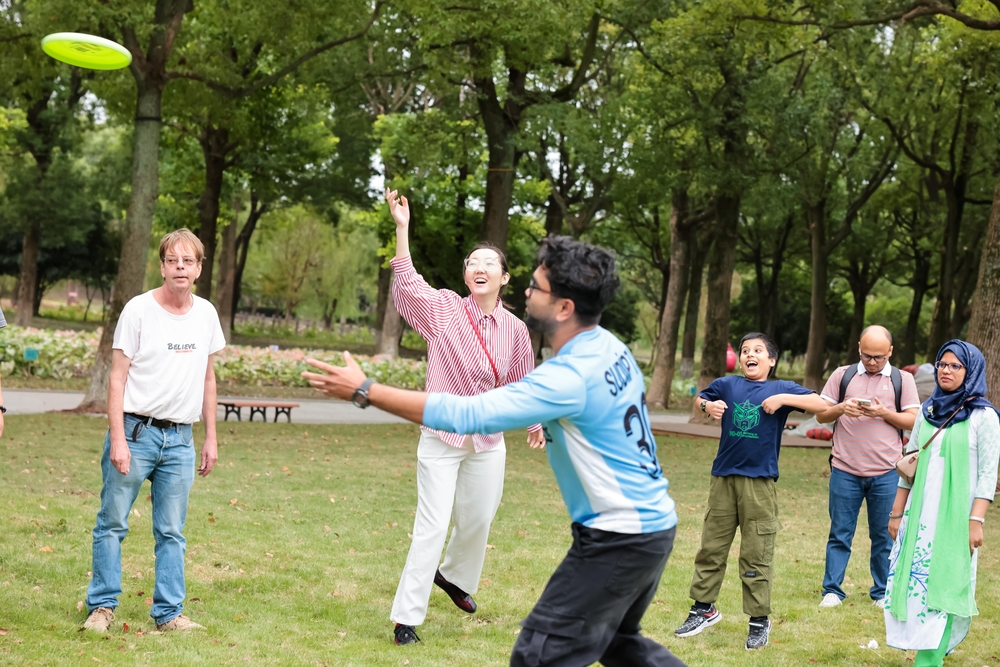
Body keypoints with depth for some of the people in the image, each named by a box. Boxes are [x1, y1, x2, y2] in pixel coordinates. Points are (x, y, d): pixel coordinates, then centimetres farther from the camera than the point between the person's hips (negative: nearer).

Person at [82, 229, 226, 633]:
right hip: (135, 430, -4)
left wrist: (211, 437, 13)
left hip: (180, 440, 4)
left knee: (171, 531, 6)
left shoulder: (206, 314, 8)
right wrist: (117, 439, -13)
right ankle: (102, 606, 12)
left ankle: (169, 612, 12)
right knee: (112, 523, 1)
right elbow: (117, 378, -6)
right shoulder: (138, 310, -6)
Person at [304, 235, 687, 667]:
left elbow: (465, 415, -28)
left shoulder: (570, 377, -25)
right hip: (654, 524, 10)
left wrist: (364, 391, -26)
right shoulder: (610, 347, 3)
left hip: (618, 540, -9)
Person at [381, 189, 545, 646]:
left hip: (488, 442, 4)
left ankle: (454, 577, 50)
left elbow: (523, 383, 13)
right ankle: (406, 617, 1)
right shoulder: (444, 308, -10)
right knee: (432, 526, -8)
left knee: (478, 521, 19)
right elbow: (408, 287, -26)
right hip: (441, 438, -4)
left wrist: (535, 423, 19)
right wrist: (401, 229, -34)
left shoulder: (515, 330, -1)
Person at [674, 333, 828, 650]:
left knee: (756, 555, 1)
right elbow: (700, 398, 23)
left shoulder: (781, 388, 0)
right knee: (711, 547, 11)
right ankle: (703, 609, 24)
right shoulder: (727, 385, 6)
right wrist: (708, 406, 1)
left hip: (759, 482, -3)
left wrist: (782, 399, -17)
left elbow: (822, 405, -7)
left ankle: (759, 620, 12)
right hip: (724, 478, 3)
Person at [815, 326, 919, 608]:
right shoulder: (842, 375, 9)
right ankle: (832, 590, 10)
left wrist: (884, 413, -14)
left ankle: (882, 593, 15)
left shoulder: (902, 380, 7)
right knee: (840, 533, 4)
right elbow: (821, 415, 9)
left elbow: (913, 421, 2)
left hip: (886, 474, 0)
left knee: (884, 535, 5)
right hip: (845, 471, 1)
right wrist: (840, 409, -12)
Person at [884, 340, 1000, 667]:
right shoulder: (928, 410, 9)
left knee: (942, 583, -4)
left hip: (955, 516, -5)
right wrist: (898, 512, 11)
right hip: (920, 512, 5)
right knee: (914, 579, 4)